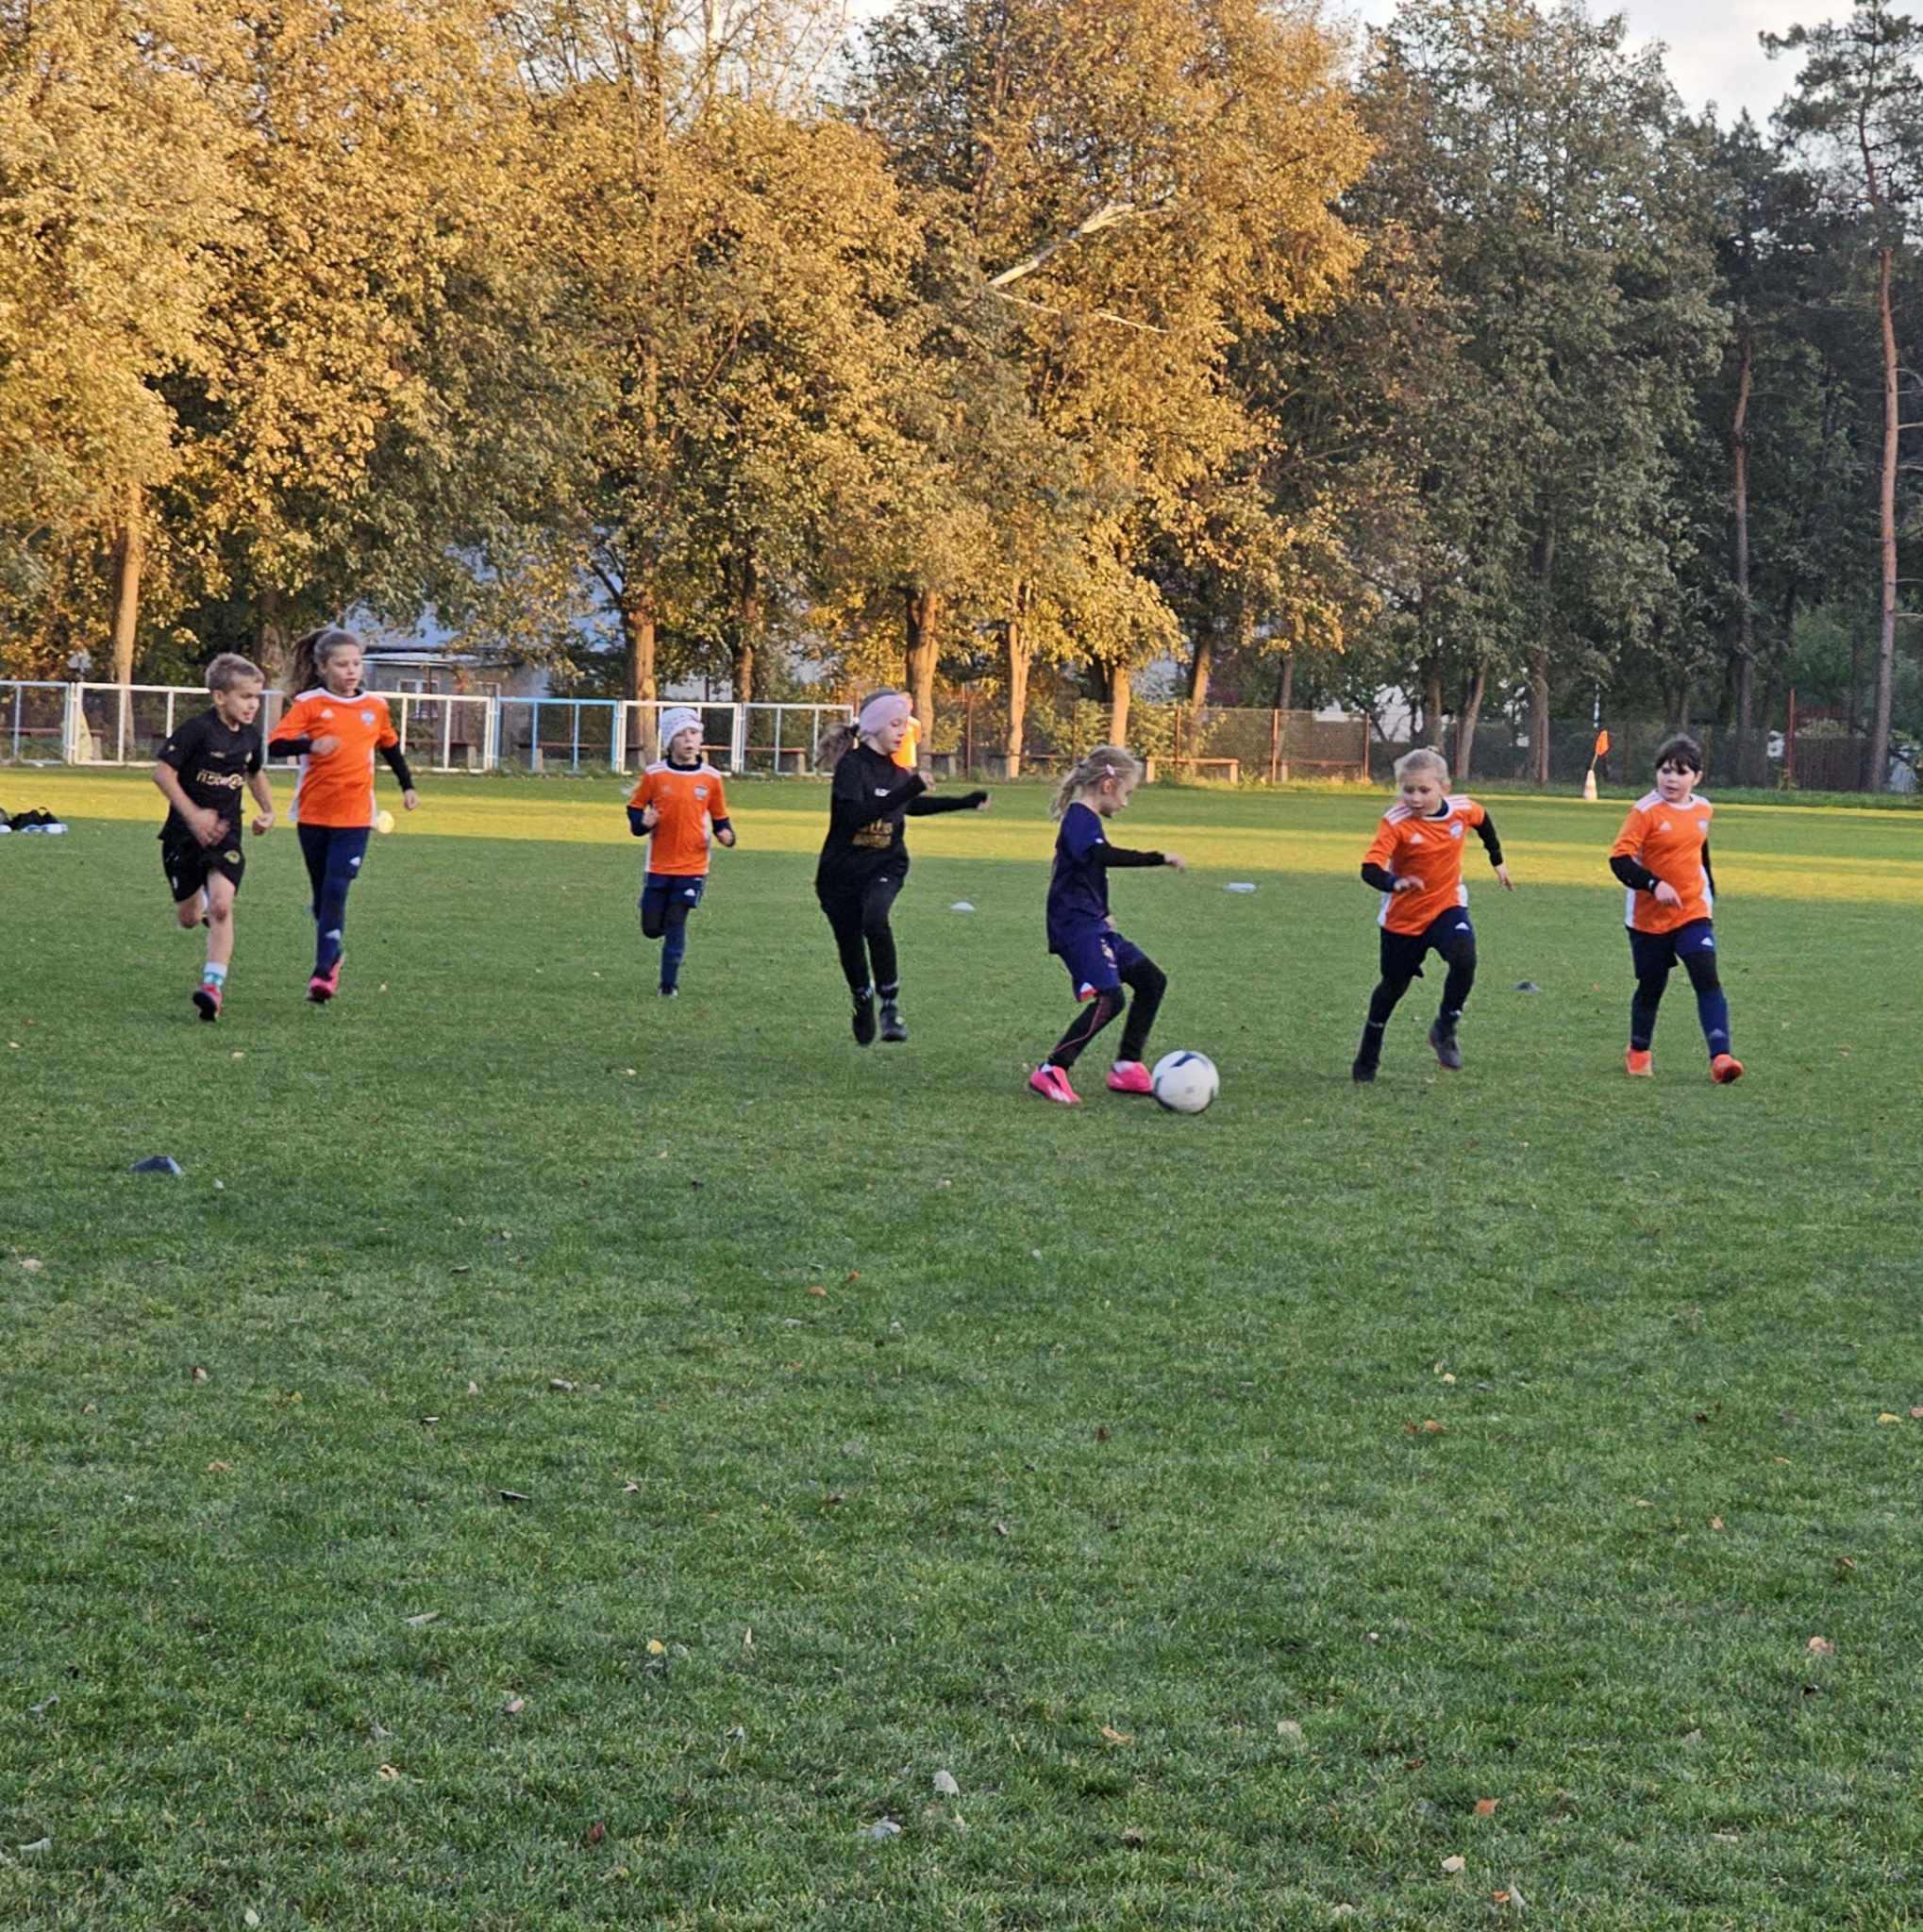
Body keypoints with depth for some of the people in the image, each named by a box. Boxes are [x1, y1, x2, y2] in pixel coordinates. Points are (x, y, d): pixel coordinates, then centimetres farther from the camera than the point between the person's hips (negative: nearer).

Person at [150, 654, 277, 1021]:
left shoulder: (250, 735, 4)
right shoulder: (198, 729, -16)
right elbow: (162, 771, -17)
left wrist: (268, 810, 15)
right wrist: (194, 815, -21)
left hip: (225, 833, 3)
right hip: (185, 834, -3)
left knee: (221, 906, -19)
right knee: (189, 919, 8)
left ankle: (214, 983, -20)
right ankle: (202, 904, 46)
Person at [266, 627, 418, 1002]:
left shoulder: (375, 708, 5)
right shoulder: (309, 705, -4)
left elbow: (390, 747, 24)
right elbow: (275, 743, -15)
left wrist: (407, 786, 29)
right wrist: (310, 744, -31)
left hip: (354, 818, 0)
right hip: (313, 815, 0)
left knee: (336, 891, -14)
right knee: (322, 896, 11)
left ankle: (324, 971, -14)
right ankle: (333, 958, 31)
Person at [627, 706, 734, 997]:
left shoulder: (711, 777, -1)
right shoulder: (654, 774, -3)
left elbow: (720, 817, 9)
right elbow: (635, 809, 7)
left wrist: (726, 834, -11)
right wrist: (643, 822, -15)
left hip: (692, 866, -1)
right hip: (659, 865, 1)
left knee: (676, 924, -7)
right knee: (652, 928, 5)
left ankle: (669, 983, 5)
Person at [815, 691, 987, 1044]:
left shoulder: (896, 770, 4)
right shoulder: (852, 765, -15)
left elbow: (911, 806, 26)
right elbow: (856, 815, -31)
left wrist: (963, 803, 28)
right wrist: (907, 790, -37)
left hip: (884, 868, 3)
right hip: (841, 872, -2)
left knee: (875, 921, -29)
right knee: (850, 944, 8)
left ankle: (890, 1005, -22)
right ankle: (863, 1005, 38)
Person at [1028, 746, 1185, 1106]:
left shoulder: (1083, 819, 19)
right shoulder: (1081, 819, -13)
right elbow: (1102, 855, -34)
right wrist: (1160, 858, -34)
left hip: (1092, 924, 11)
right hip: (1076, 925, -11)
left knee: (1152, 980, 12)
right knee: (1109, 998, -22)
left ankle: (1128, 1068, 15)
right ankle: (1051, 1073, -19)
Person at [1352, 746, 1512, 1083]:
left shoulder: (1462, 809, -12)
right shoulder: (1395, 822, -23)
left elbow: (1483, 821, 15)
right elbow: (1370, 869, -33)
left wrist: (1497, 861, 22)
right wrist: (1395, 883, -53)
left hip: (1448, 906, 2)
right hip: (1402, 917, -1)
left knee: (1464, 959, -28)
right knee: (1393, 985, 13)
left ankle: (1445, 1029, -5)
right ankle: (1368, 1057, 37)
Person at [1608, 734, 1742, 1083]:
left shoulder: (1702, 809, 4)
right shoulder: (1645, 811, -13)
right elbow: (1619, 858, -20)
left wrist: (1710, 893, 24)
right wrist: (1654, 884, -31)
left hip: (1693, 913, 3)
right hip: (1648, 918, -3)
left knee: (1708, 979, -14)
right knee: (1651, 986, 9)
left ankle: (1720, 1057, -22)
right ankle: (1638, 1052, 33)